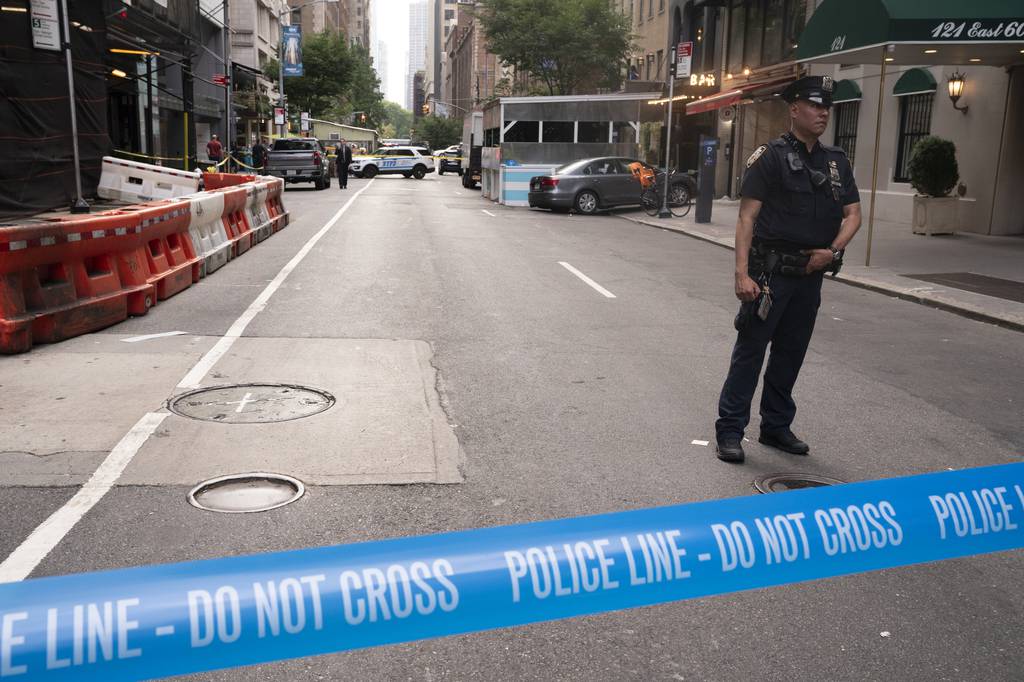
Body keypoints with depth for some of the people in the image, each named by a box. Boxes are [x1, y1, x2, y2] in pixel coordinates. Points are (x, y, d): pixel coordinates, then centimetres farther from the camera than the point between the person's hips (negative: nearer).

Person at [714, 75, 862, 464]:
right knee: (750, 350, -3)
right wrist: (742, 273, -20)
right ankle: (730, 431, 5)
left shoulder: (836, 162, 12)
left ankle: (776, 427, 26)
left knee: (791, 353, 13)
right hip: (771, 271, -6)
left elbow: (853, 213, 14)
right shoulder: (771, 157, -7)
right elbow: (747, 218, -11)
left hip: (810, 274, 6)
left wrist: (834, 250, -6)